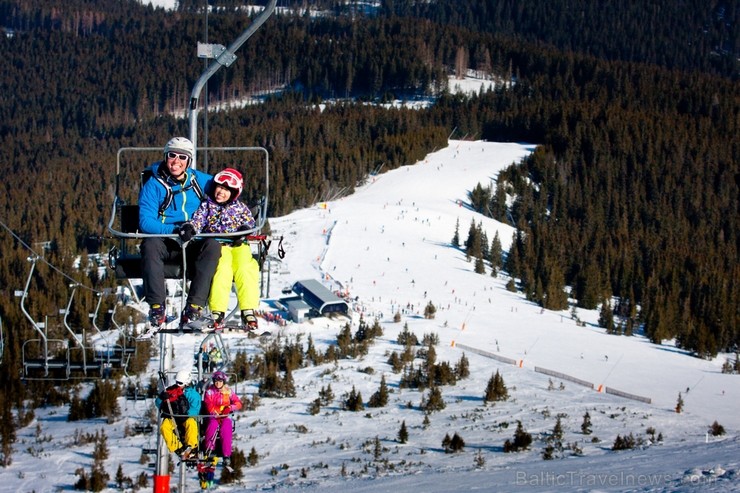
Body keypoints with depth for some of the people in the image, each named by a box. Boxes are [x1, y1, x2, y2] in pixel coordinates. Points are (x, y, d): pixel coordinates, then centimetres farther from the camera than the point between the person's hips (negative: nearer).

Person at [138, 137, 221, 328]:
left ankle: (193, 307, -35)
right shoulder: (153, 185, -3)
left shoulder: (199, 180, 8)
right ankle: (157, 308, -36)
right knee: (150, 244, -35)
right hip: (165, 244, -2)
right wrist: (174, 230, -27)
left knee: (213, 245, -30)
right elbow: (145, 222, -12)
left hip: (193, 245, 2)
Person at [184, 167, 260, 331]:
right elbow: (197, 221, 6)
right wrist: (190, 228, -19)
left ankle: (248, 311, -31)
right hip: (216, 246, -1)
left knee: (246, 268, -30)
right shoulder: (206, 205, 18)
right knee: (222, 268, -34)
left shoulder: (240, 207, 21)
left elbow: (250, 223, 12)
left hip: (238, 246, 1)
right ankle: (217, 312, -35)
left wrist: (245, 230, -12)